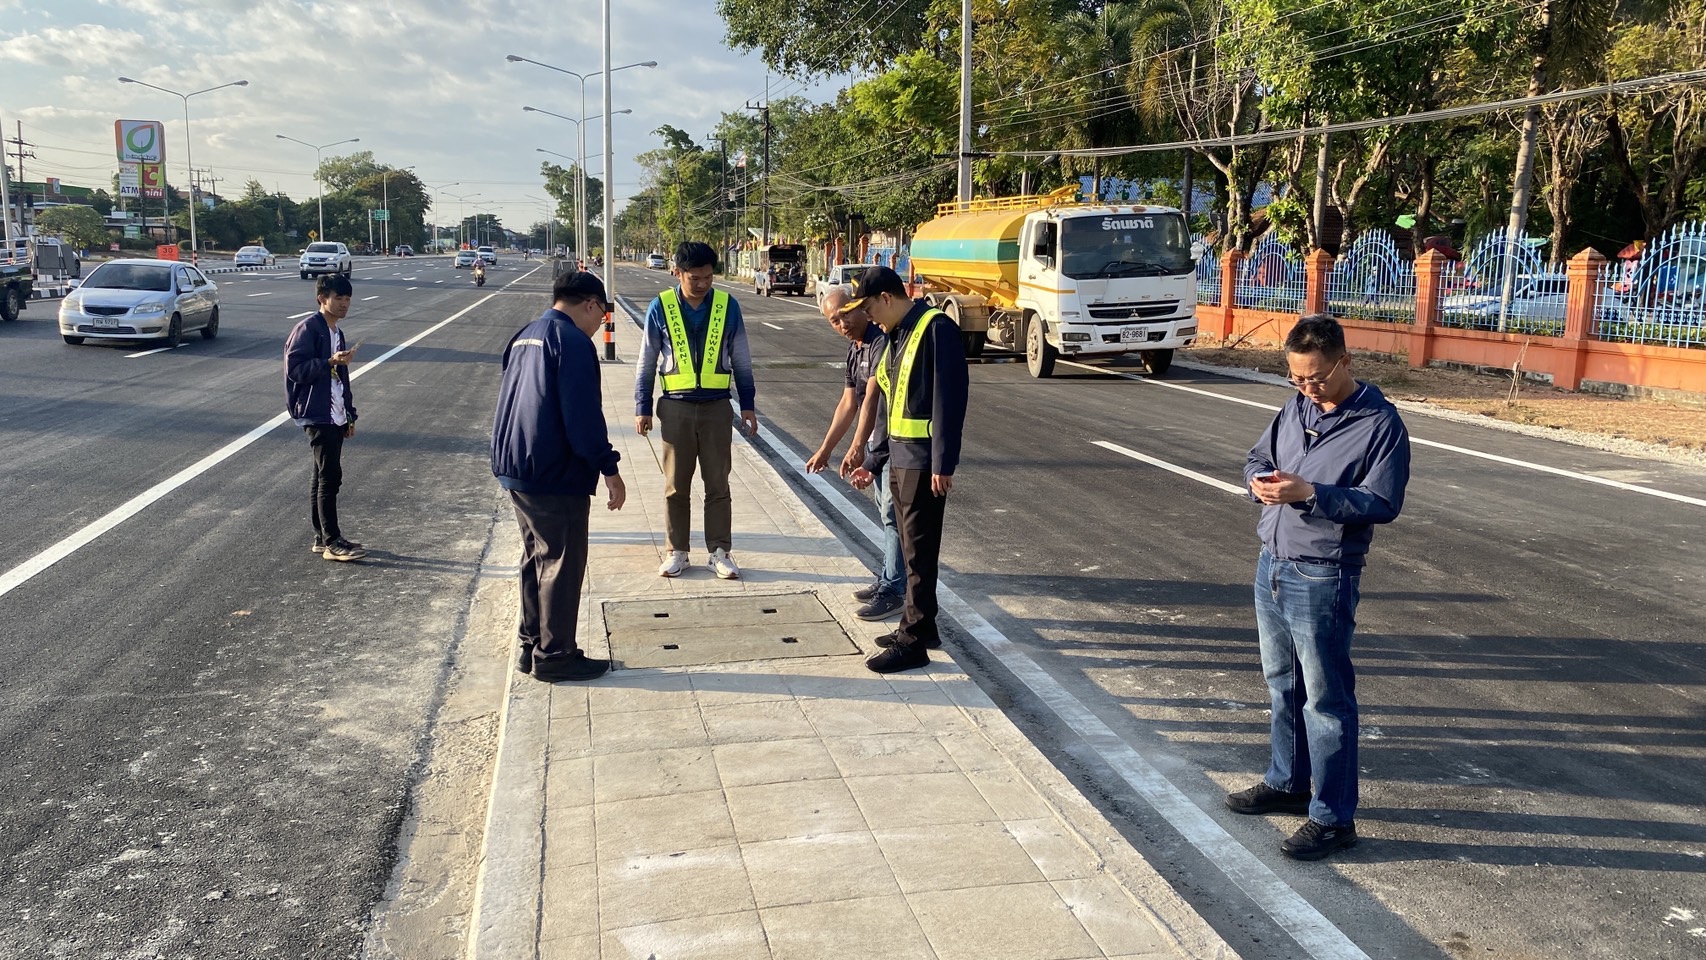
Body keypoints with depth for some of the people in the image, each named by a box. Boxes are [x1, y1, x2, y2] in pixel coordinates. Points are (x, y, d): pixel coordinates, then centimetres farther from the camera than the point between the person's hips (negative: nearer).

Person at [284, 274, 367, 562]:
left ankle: (322, 537, 17)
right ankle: (332, 542, -7)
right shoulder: (308, 328, -10)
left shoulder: (336, 333, 17)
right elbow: (295, 368, -17)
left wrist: (349, 415, 20)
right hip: (318, 416, -9)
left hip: (335, 417, 9)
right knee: (330, 476, -10)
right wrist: (330, 362, -25)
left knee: (323, 476, 12)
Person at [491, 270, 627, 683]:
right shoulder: (572, 340, -14)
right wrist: (609, 469, -15)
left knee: (537, 557, 17)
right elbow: (583, 416, -20)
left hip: (514, 468, 9)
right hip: (555, 477, -9)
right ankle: (555, 655, 6)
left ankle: (532, 645, 24)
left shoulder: (524, 337, 15)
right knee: (562, 563, 0)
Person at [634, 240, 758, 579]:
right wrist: (642, 408, 2)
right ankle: (677, 552, 19)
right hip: (676, 407, 0)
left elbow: (741, 360, 6)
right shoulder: (660, 308, -3)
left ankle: (720, 552, 15)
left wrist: (747, 405, 5)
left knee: (718, 484, 6)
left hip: (717, 406, 0)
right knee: (676, 486, 8)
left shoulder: (728, 306, -2)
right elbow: (647, 362, 3)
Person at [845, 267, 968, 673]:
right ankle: (921, 625, 27)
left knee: (919, 551, -4)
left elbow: (949, 398, -19)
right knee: (910, 548, 15)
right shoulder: (897, 338, 16)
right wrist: (872, 462, 24)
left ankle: (913, 642, 3)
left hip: (923, 461, -9)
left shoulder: (935, 328, -13)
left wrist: (943, 463, -23)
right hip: (900, 458, 9)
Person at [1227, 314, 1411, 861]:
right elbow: (1258, 456, 16)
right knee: (1282, 684, 20)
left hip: (1322, 579, -7)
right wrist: (1259, 482, -8)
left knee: (1326, 699, 1)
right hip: (1272, 565, 7)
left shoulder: (1380, 423, -13)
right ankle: (1287, 784, 37)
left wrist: (1309, 493, -26)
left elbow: (1383, 504, -17)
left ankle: (1333, 818, 11)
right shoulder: (1298, 407, 7)